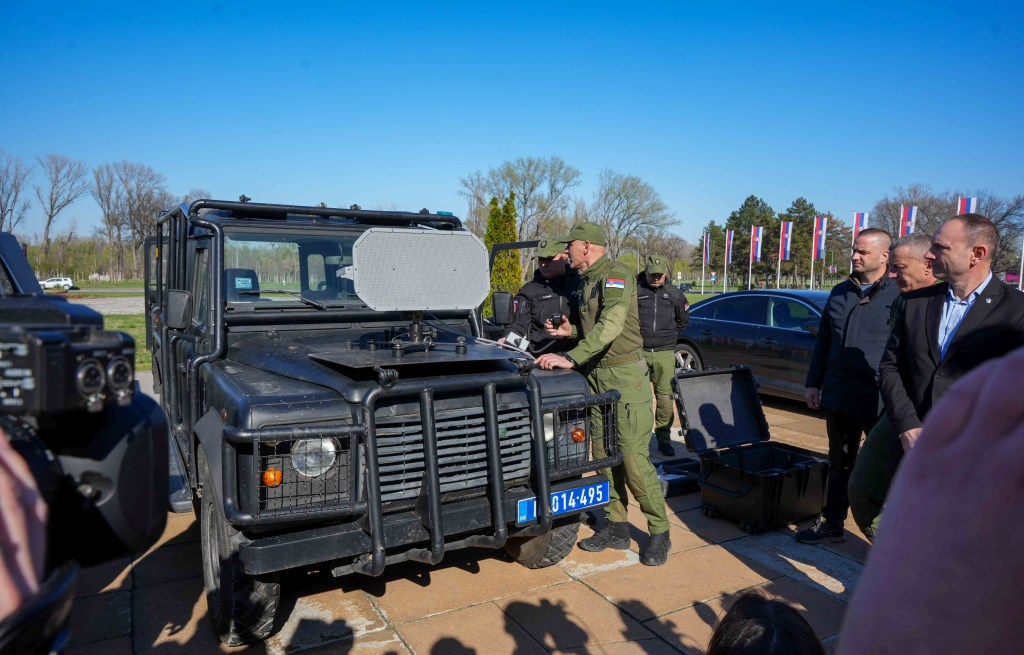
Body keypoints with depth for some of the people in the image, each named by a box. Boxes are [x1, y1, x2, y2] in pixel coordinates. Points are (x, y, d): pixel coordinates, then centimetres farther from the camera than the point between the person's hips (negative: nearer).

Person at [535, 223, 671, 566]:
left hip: (624, 376, -9)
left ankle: (659, 532, 9)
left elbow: (611, 326, -31)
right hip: (595, 375, 9)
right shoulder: (585, 281, 13)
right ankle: (617, 527, 23)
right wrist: (571, 330, 7)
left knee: (633, 458, -7)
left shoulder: (616, 275, -16)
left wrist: (571, 358, -37)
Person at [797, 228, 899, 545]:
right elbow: (823, 342, 16)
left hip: (880, 401, -5)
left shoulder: (899, 295, -7)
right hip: (838, 397, 6)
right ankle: (832, 524, 28)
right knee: (839, 464, 16)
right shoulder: (840, 292, 11)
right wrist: (814, 382, 13)